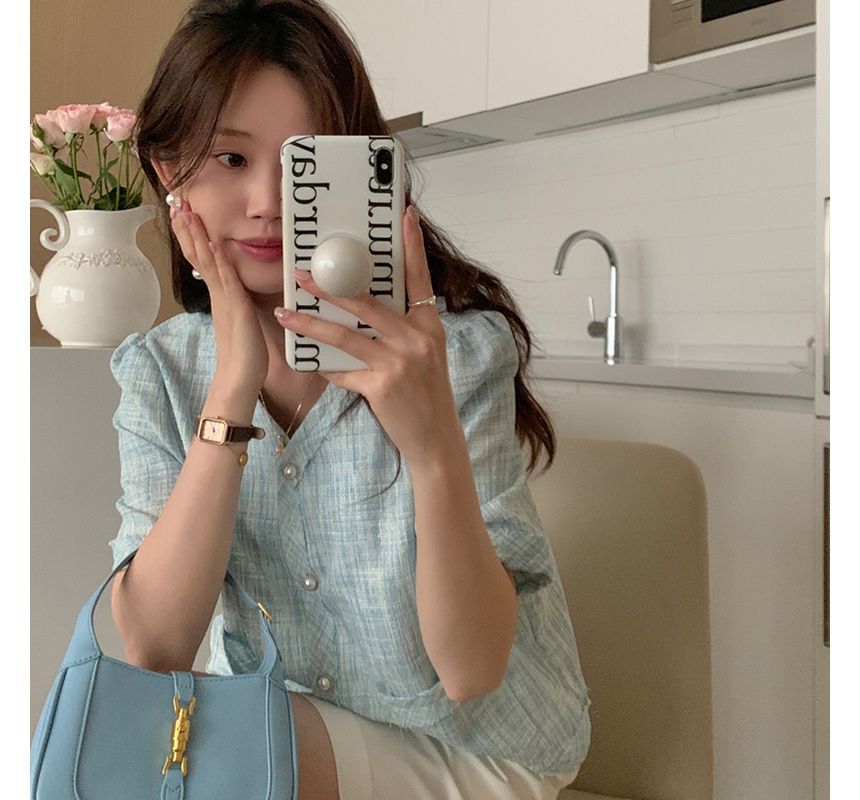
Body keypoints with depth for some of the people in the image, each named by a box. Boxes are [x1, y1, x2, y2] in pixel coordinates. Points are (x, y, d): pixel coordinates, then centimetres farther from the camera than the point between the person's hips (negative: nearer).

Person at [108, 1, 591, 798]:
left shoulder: (461, 347, -19)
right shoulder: (159, 371, -7)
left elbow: (472, 672, -23)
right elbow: (152, 650, -19)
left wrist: (434, 444, -39)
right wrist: (233, 389, -28)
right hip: (266, 727, 3)